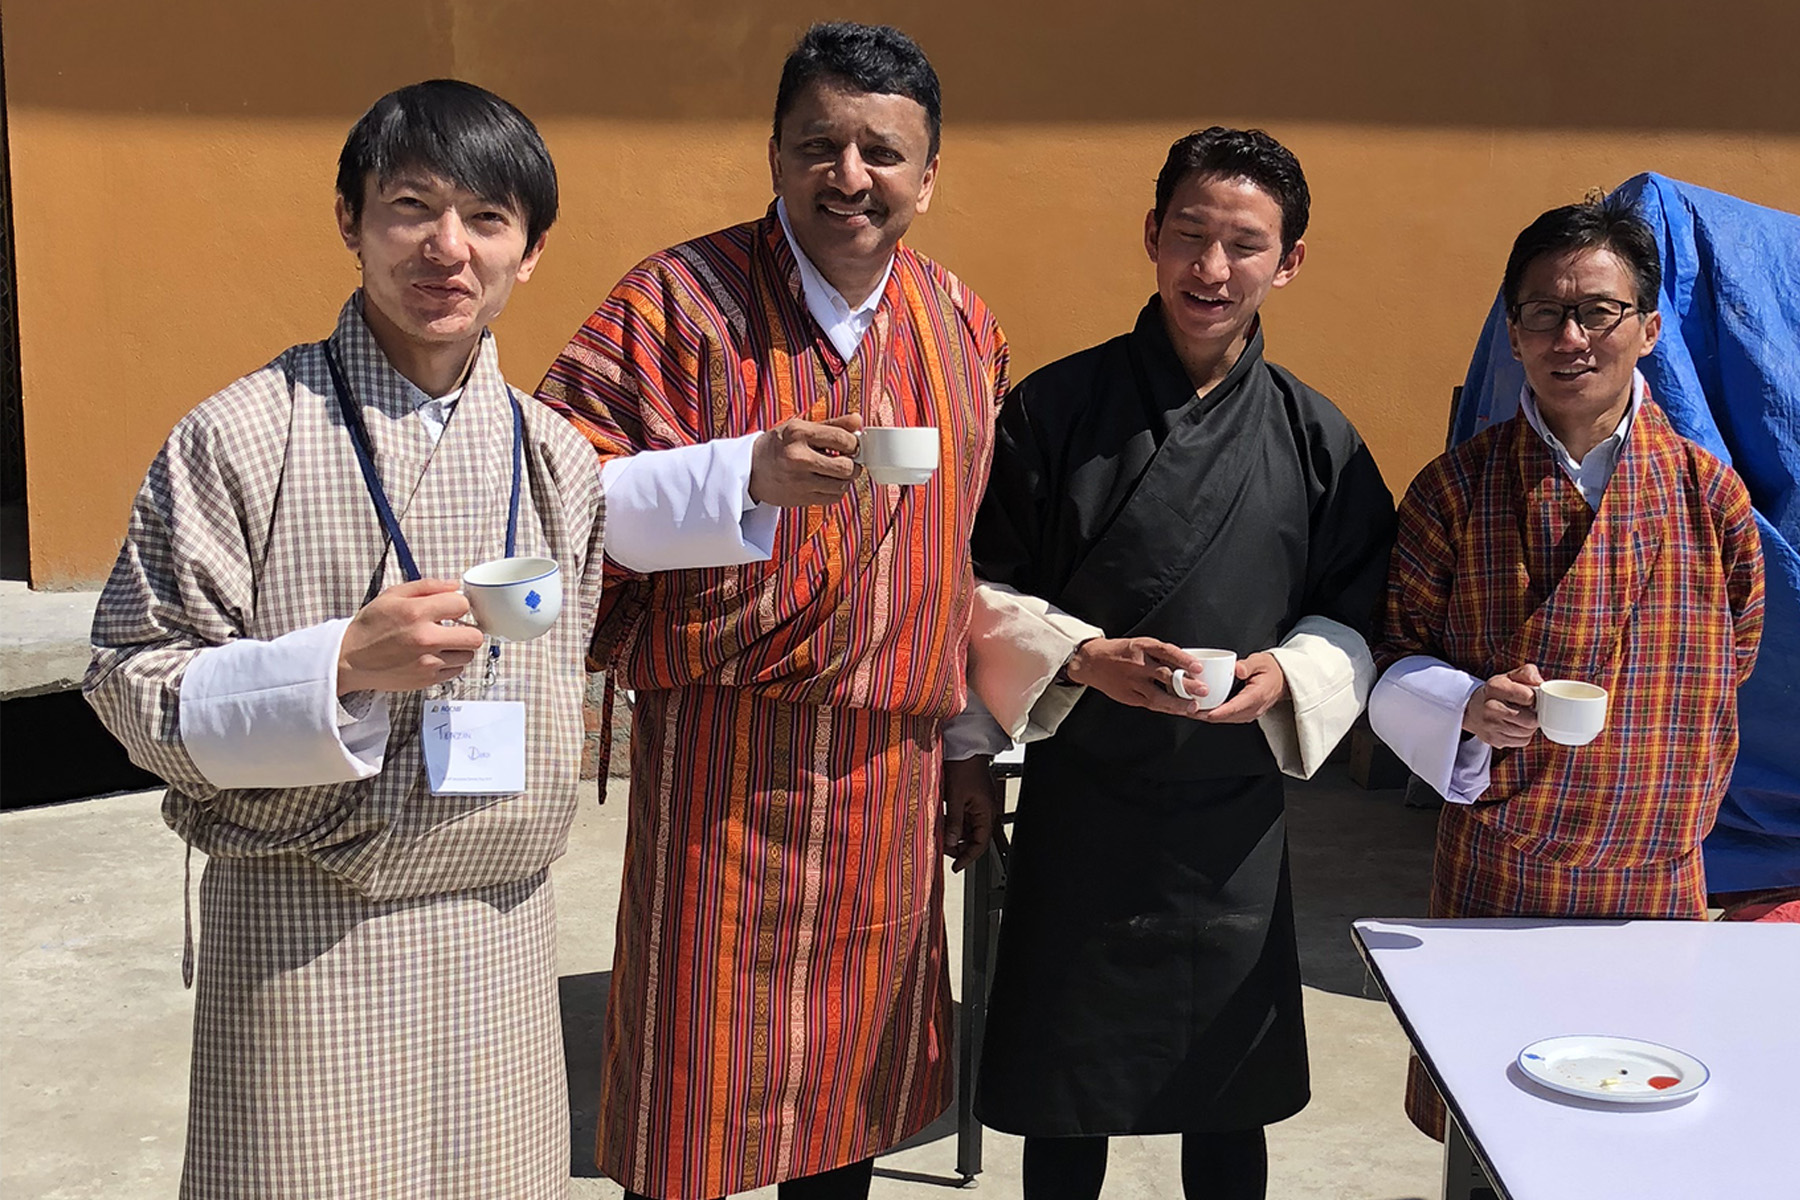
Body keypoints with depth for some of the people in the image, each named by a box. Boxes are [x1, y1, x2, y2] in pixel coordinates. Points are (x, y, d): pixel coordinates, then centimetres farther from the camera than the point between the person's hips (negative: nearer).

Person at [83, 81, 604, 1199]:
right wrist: (342, 664, -22)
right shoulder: (245, 436, -10)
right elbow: (134, 686, -9)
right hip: (304, 935, -4)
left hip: (502, 928, 4)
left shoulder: (557, 458, 4)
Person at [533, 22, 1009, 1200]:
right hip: (723, 764, -5)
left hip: (895, 783, 5)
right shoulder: (681, 299, -8)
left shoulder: (963, 325, 9)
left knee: (855, 1073, 16)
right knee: (705, 1096, 3)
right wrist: (750, 474, -28)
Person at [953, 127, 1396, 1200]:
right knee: (1067, 1110, 11)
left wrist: (1287, 676, -16)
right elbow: (984, 594, -2)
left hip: (1233, 824, 1)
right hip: (1077, 808, -1)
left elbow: (1356, 621, 4)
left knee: (1228, 1106, 14)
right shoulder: (1057, 409, -5)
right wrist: (1080, 657, -19)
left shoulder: (1317, 439, -1)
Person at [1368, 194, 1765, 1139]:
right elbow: (1393, 664, -1)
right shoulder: (1455, 489, -5)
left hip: (1657, 880, 1)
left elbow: (1730, 668, 12)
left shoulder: (1710, 494, 0)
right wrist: (1467, 707, -20)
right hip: (1492, 873, -1)